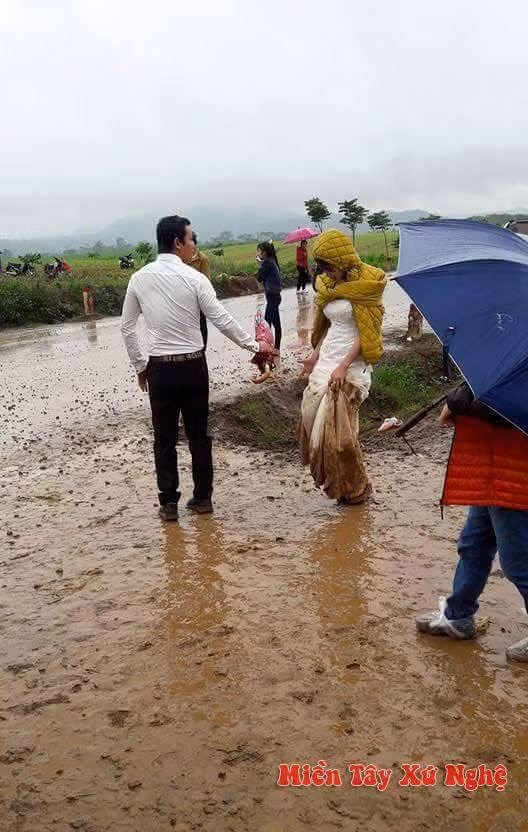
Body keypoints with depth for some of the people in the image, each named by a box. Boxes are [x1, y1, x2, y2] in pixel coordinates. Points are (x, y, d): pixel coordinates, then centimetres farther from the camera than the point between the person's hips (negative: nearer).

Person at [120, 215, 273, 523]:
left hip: (160, 368, 1)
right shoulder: (194, 278, -10)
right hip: (193, 365, -1)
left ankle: (169, 503, 16)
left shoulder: (139, 279, 1)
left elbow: (127, 327, 6)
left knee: (165, 438, 10)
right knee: (199, 433, 12)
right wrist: (255, 345, 3)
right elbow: (222, 319, -9)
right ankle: (202, 498, 23)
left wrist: (140, 365, 16)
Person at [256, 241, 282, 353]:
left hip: (272, 296, -10)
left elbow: (259, 278, -10)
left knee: (267, 322, -11)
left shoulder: (267, 262, -13)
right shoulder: (272, 261, 13)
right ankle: (277, 347, 19)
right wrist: (262, 264, 9)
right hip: (275, 295, 10)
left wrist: (260, 265, 1)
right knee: (276, 323, 13)